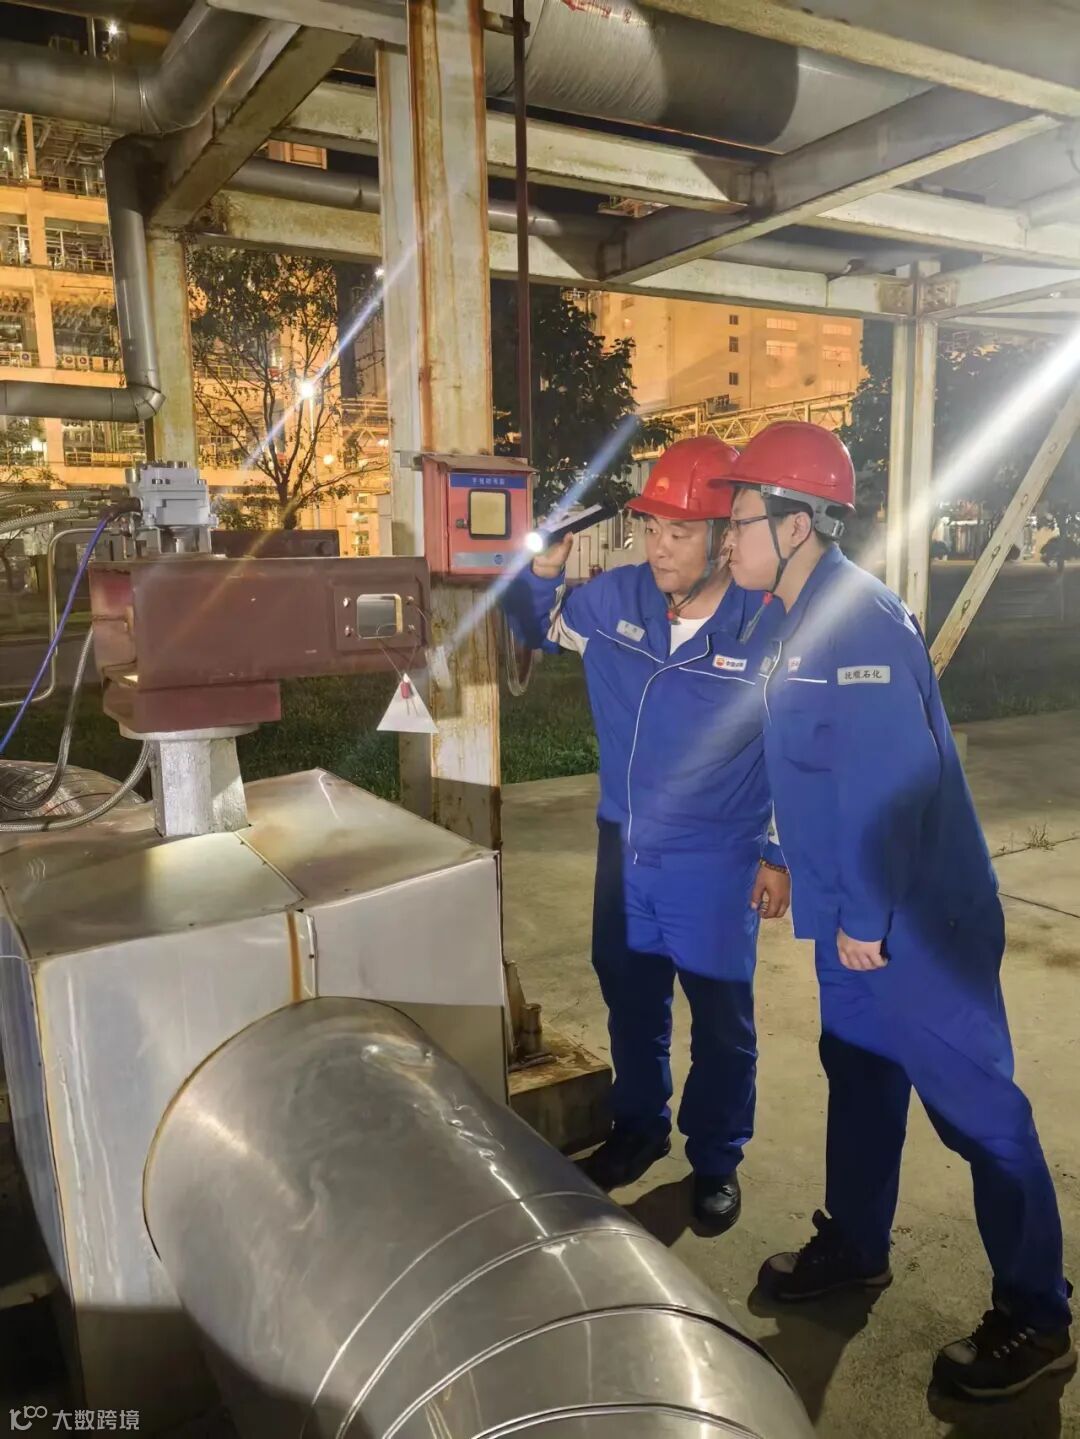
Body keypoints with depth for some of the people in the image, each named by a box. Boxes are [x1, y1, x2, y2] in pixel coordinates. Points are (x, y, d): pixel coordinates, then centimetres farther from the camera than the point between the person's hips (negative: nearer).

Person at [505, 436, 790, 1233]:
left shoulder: (769, 627, -19)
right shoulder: (617, 597, -8)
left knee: (720, 1018, 13)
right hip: (624, 845, 4)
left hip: (717, 860, -4)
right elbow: (537, 626, 10)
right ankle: (639, 1127, 44)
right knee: (629, 997, 20)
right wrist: (544, 568, -12)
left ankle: (716, 1158, 36)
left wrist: (781, 856, -5)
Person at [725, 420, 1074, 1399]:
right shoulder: (808, 618, 9)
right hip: (856, 913, 10)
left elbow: (890, 782, -27)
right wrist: (805, 873, 20)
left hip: (916, 920, -10)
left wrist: (866, 917, -21)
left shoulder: (855, 623, -23)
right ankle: (855, 1246, 41)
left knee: (976, 1106, 4)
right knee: (858, 1074, 21)